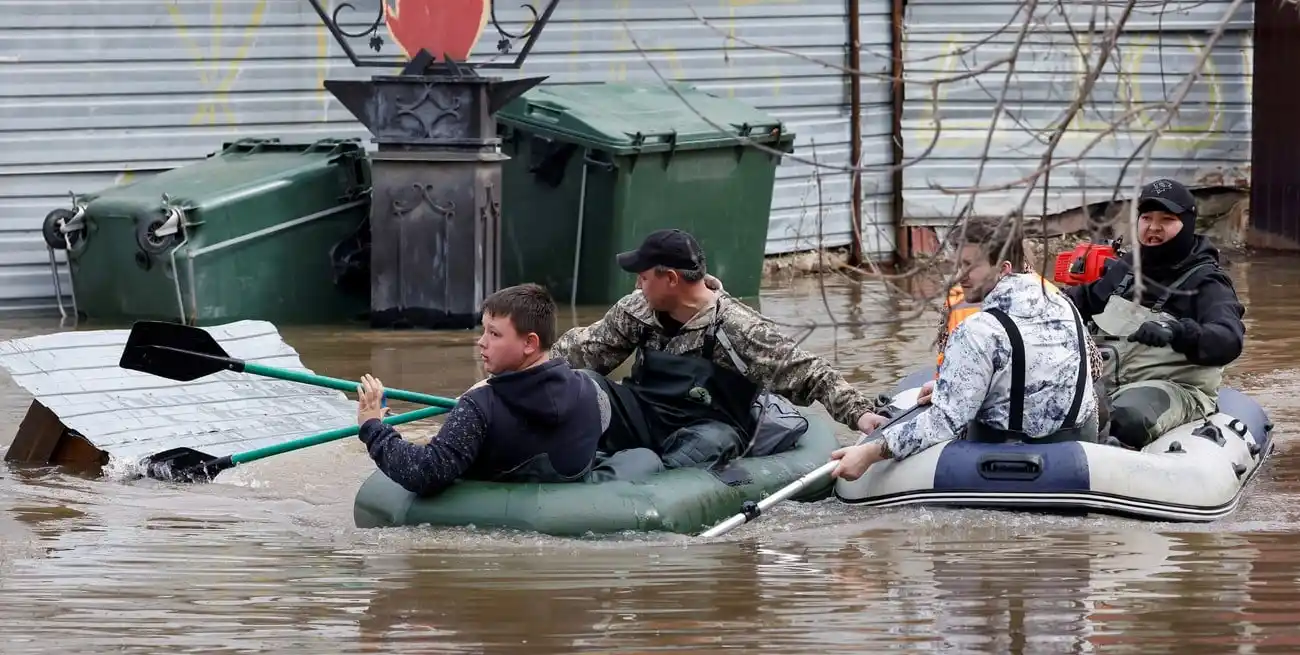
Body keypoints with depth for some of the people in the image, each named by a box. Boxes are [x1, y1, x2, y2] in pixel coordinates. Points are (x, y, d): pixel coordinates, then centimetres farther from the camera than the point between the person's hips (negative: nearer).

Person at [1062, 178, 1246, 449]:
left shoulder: (1206, 282, 3)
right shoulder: (1123, 269, 23)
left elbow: (1229, 339, -14)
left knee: (1127, 417, -40)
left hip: (1172, 384, -6)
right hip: (1100, 376, 6)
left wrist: (1177, 333, -35)